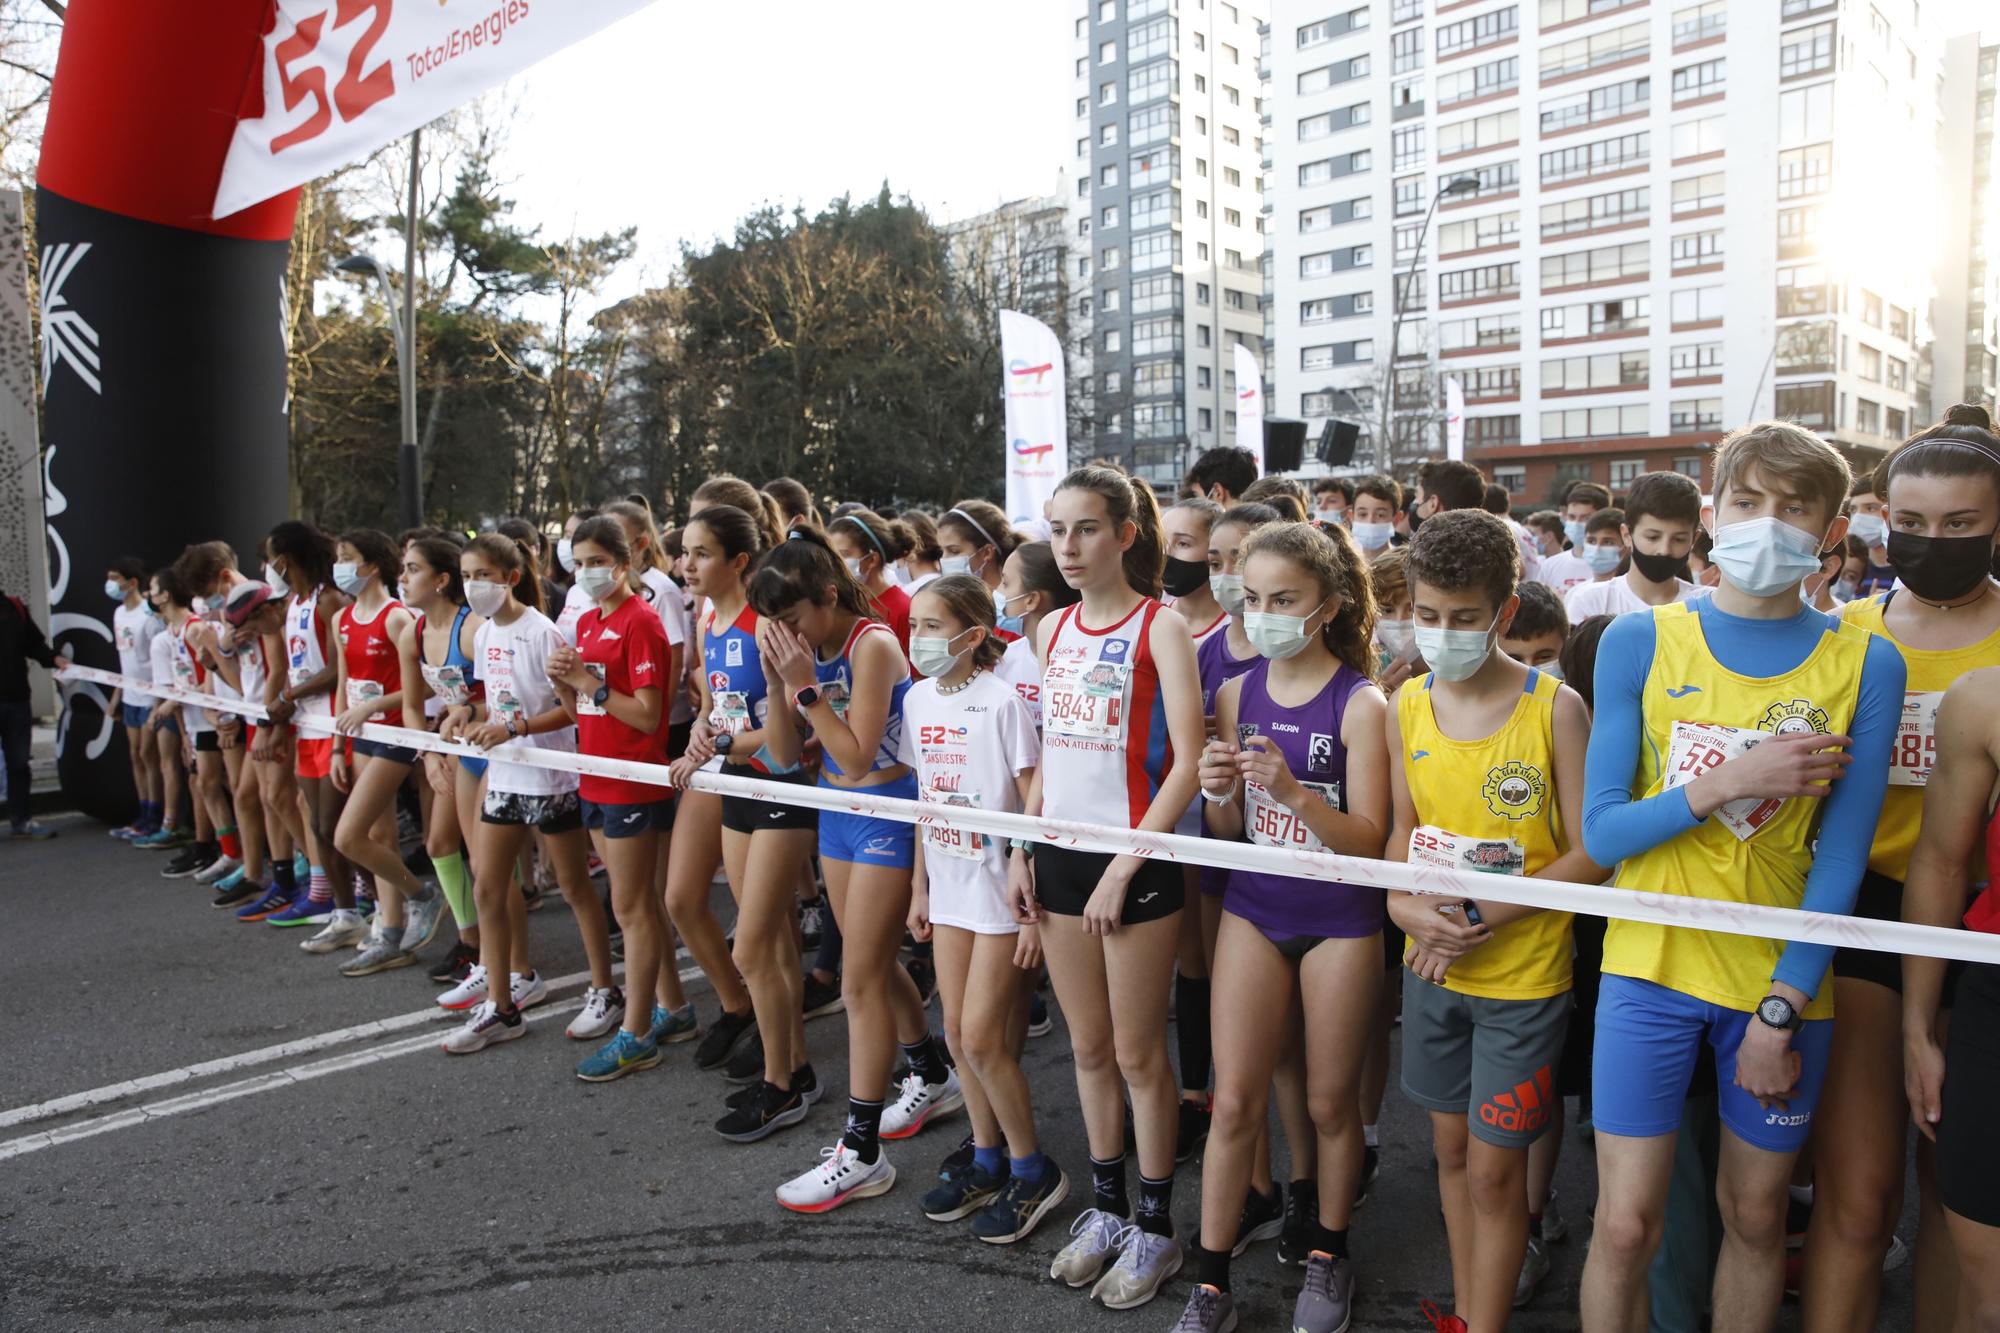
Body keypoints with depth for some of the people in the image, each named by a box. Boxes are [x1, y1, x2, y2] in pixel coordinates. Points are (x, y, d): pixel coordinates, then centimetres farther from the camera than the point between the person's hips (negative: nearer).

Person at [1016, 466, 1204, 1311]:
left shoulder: (1161, 628, -10)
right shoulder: (1054, 628, 9)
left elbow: (1187, 764, -14)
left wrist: (1124, 867, -16)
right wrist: (1022, 850, 8)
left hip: (1133, 859, -6)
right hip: (1059, 854, 6)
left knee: (1137, 1052, 6)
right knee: (1088, 1047, 16)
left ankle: (1156, 1228, 23)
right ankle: (1106, 1208, 32)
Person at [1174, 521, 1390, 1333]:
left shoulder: (1359, 704, -13)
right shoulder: (1237, 694, -1)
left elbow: (1368, 838, -16)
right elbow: (1227, 828, 5)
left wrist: (1293, 789, -30)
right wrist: (1218, 790, -17)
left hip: (1339, 922, -3)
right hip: (1252, 910, 3)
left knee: (1330, 1101, 13)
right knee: (1235, 1100, 5)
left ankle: (1328, 1256, 36)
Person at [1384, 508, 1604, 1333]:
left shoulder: (1554, 708, -14)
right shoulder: (1407, 706, -1)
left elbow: (1590, 853, -12)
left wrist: (1483, 920, -19)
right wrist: (1404, 904, -11)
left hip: (1522, 977, -4)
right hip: (1430, 970, 4)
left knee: (1495, 1170, 5)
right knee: (1451, 1146, 18)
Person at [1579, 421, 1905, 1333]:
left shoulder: (1866, 664, -2)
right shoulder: (1640, 641, -4)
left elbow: (1842, 858, -4)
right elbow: (1601, 833, -7)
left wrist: (1781, 1009, -9)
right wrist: (1730, 780, -20)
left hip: (1783, 983, 1)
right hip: (1651, 968, -1)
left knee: (1755, 1213, 16)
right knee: (1625, 1224, 1)